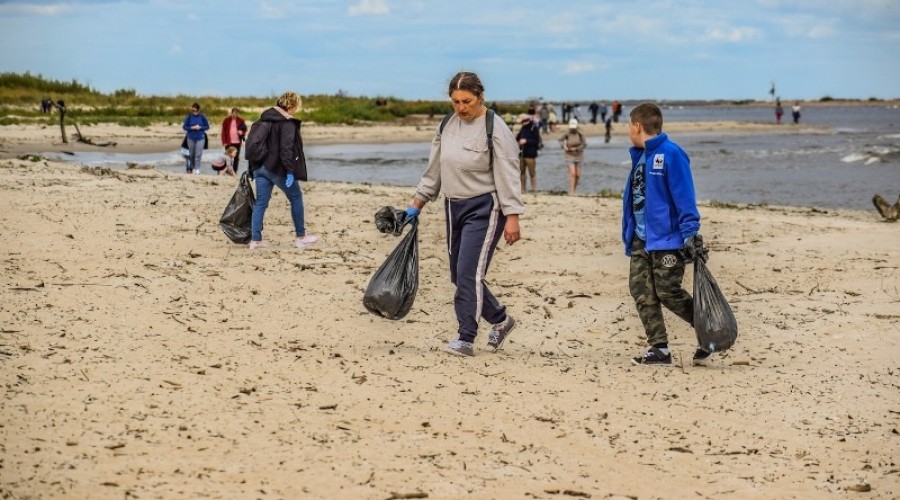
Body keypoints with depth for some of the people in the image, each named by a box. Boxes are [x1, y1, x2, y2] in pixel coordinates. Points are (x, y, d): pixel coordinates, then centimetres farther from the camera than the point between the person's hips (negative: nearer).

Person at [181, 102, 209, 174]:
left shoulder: (202, 117, -4)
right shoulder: (189, 117, -3)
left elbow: (207, 127, 1)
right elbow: (184, 127, -2)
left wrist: (200, 127, -17)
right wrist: (192, 128, -18)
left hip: (200, 138, -1)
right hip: (191, 138, 2)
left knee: (198, 154, -10)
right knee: (191, 154, 11)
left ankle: (197, 169, -8)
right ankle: (191, 167, 27)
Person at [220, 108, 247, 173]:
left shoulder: (240, 120, 3)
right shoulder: (226, 120, -1)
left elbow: (245, 129, 13)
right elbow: (223, 132, -1)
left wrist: (242, 132, -11)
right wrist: (224, 142, -8)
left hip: (237, 142, 2)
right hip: (229, 142, -2)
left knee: (236, 158, 5)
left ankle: (235, 171, 12)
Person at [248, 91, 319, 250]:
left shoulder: (265, 118, 14)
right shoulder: (287, 123, -13)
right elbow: (286, 148, -22)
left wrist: (255, 165, 23)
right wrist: (290, 171, -22)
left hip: (260, 167, 7)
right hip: (277, 168, -7)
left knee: (260, 202, 8)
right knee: (296, 197, 10)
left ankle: (255, 239, 3)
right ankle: (300, 237, 15)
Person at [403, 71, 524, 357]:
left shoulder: (495, 130, -13)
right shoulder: (447, 127, 7)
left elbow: (508, 177, -14)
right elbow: (433, 172, 15)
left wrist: (512, 218, -18)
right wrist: (416, 205, 13)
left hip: (484, 209, -8)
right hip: (454, 207, 8)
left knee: (469, 273, -14)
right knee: (459, 276, 11)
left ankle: (466, 339, -9)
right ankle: (501, 320, 29)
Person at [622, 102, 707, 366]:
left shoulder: (670, 154, -13)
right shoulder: (639, 156, 14)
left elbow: (684, 196, -16)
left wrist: (690, 233, -20)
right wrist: (629, 236, 22)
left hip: (667, 239, -9)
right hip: (641, 240, 9)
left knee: (668, 292, -7)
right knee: (641, 290, 1)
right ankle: (658, 349, 6)